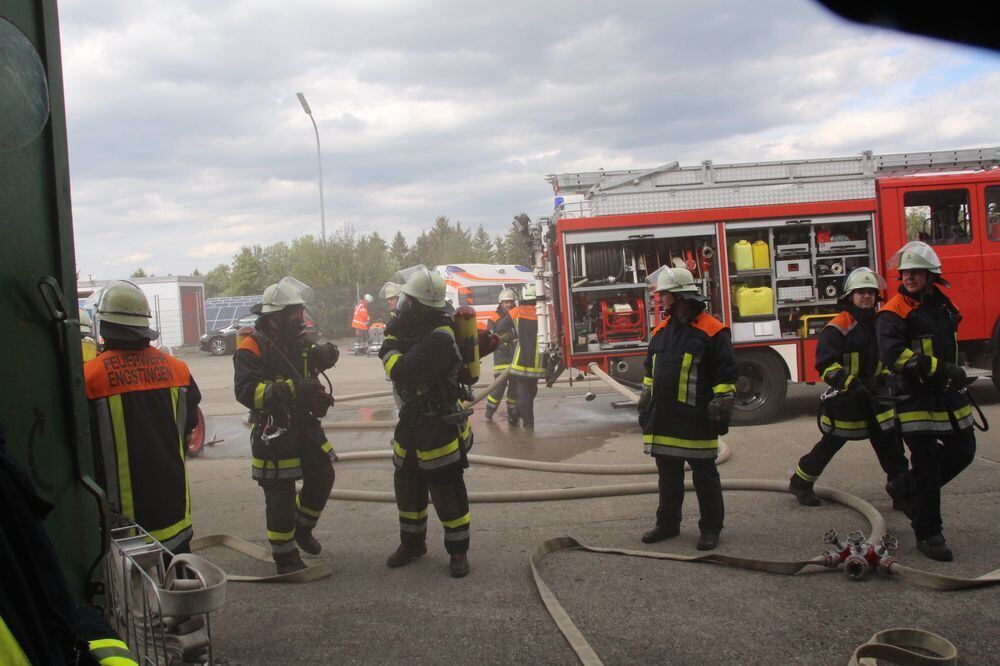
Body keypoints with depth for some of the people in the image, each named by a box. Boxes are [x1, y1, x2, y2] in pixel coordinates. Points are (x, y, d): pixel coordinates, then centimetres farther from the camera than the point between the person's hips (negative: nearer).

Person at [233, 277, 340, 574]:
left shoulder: (298, 340, 7)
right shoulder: (252, 347, -17)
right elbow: (245, 391, -27)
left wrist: (324, 353, -11)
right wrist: (293, 389, -38)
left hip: (305, 425, 8)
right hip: (273, 432, -7)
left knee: (322, 477, 15)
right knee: (280, 496, 0)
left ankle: (302, 528, 39)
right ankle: (285, 557, 14)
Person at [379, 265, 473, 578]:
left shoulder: (438, 338, -26)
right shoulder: (419, 329, 5)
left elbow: (400, 372, -30)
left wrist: (391, 341, -15)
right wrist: (394, 336, -2)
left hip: (439, 428, -9)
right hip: (412, 423, 9)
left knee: (448, 493, 3)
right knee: (407, 487, 18)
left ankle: (458, 551, 18)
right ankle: (412, 543, 35)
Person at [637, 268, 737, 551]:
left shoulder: (712, 331, -9)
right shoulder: (661, 331, 12)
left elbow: (726, 376, -10)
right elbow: (650, 370, 20)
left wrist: (721, 411, -13)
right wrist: (645, 407, 17)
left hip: (696, 421, -6)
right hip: (663, 420, 6)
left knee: (704, 475, 5)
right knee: (668, 475, 14)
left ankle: (711, 528, 15)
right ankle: (667, 524, 26)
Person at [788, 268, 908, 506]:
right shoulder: (838, 327, -14)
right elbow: (825, 364, -23)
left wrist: (885, 380, 15)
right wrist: (850, 384, -33)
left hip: (874, 394, 6)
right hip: (844, 397, -6)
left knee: (890, 443, 2)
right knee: (832, 442, 5)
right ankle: (800, 482, 22)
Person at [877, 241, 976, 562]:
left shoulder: (942, 301, 10)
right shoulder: (894, 312, -13)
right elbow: (893, 355, -25)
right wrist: (940, 368, -28)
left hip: (949, 393, 8)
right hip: (916, 398, -7)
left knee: (962, 451, 14)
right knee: (926, 464, -4)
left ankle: (905, 487, 33)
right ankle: (928, 535, 7)